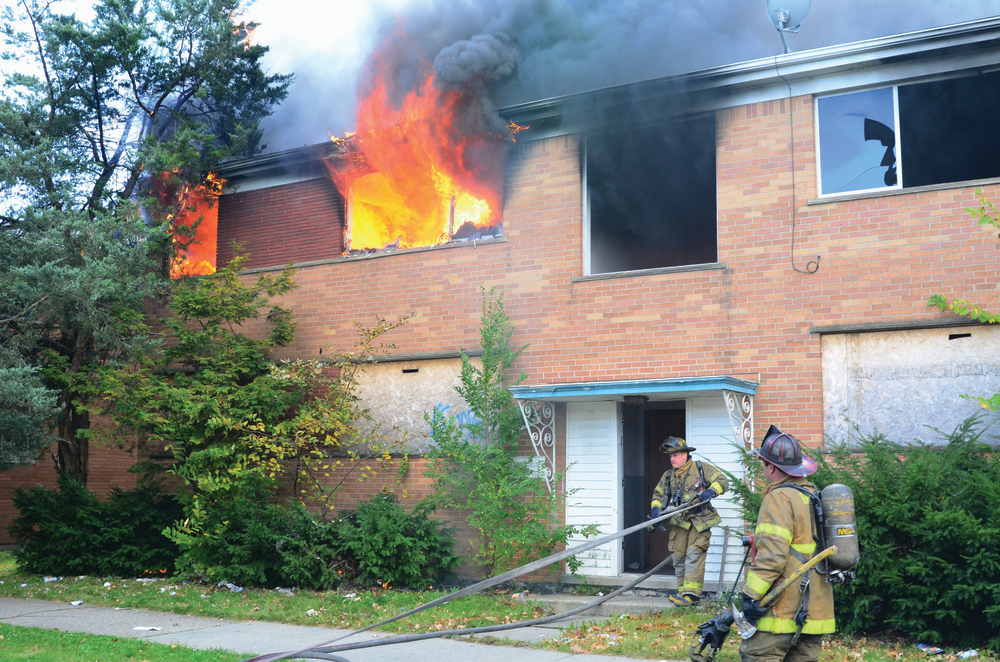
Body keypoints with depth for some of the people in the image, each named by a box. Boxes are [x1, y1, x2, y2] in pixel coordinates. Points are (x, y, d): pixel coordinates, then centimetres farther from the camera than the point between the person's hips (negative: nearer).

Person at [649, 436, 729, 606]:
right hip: (679, 522, 5)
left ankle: (692, 593, -15)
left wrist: (711, 491, -22)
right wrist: (656, 508, 1)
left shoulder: (701, 468, 0)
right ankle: (683, 591, 12)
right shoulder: (668, 475, 13)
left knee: (694, 555, -14)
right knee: (678, 557, 3)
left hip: (700, 520, -5)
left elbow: (722, 480, -3)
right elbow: (658, 494, 21)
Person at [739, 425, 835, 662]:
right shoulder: (815, 496, 16)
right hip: (815, 607, 9)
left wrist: (752, 594, -19)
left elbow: (772, 553, -20)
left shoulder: (779, 498, -12)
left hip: (782, 608, -9)